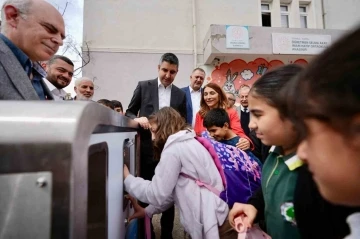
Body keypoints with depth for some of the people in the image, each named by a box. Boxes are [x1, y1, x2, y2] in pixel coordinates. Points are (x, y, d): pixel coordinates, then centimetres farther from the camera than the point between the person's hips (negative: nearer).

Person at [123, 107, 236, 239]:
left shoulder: (174, 148, -16)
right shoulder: (188, 143, 13)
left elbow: (158, 194, -14)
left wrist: (127, 178, -2)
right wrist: (148, 211, 15)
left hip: (214, 224, -9)